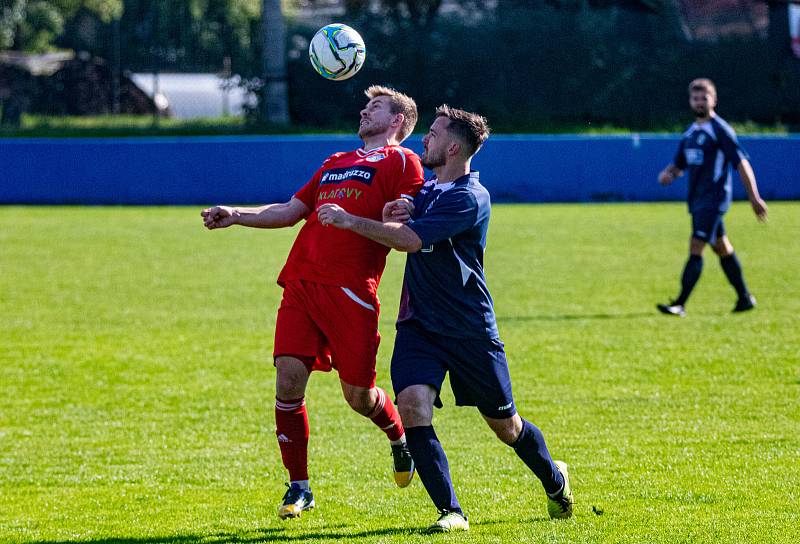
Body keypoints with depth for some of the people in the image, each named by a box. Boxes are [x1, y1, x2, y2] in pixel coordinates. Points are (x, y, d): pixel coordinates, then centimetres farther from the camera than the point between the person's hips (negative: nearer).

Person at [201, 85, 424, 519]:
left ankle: (400, 440, 33)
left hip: (350, 289, -6)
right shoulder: (336, 163, 27)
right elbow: (291, 211, 29)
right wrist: (234, 216, 17)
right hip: (300, 283, 6)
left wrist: (355, 222, -22)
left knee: (358, 395, 0)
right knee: (288, 381, -7)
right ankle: (298, 488, 3)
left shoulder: (401, 162, 6)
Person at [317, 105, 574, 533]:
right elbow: (400, 234, 17)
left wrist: (351, 221, -21)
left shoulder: (470, 198, -16)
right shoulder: (424, 190, 10)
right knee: (412, 405, -20)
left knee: (504, 424, 9)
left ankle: (555, 481, 38)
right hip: (419, 323, 5)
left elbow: (412, 239, -24)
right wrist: (387, 220, -6)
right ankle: (450, 512, -15)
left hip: (470, 329, -5)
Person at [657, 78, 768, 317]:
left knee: (696, 248, -15)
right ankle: (745, 298, 24)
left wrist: (754, 198, -16)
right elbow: (679, 164, 22)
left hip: (713, 199, -9)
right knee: (722, 249, 15)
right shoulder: (691, 132, 15)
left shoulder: (720, 130, -9)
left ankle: (680, 304, -20)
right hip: (697, 200, 9)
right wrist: (667, 173, -3)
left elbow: (741, 163, -12)